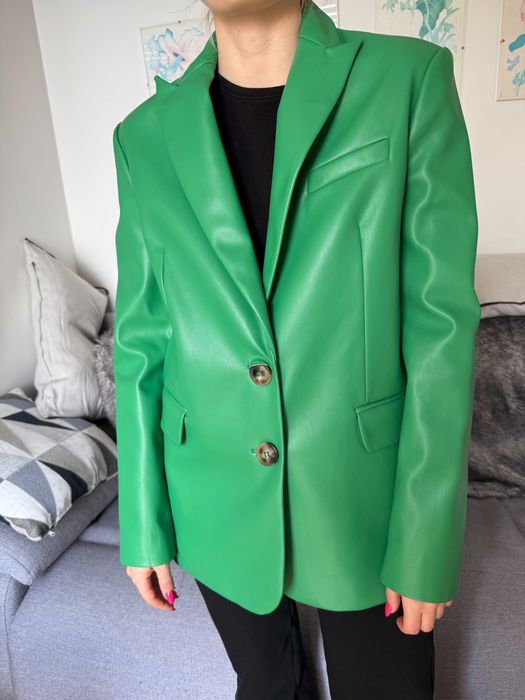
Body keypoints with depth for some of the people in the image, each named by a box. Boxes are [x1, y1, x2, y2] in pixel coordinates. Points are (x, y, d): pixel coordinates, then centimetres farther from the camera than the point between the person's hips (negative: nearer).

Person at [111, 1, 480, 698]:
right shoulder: (145, 137, 0)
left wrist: (427, 538, -10)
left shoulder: (410, 79, -7)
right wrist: (143, 526, 3)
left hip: (362, 496, -1)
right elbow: (141, 342, 1)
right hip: (216, 504, 3)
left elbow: (442, 321, -10)